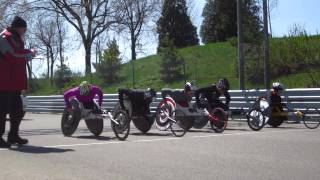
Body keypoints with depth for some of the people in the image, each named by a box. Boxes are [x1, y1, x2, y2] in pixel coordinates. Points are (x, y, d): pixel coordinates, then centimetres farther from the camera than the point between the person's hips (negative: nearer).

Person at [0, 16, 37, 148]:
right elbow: (15, 55, -24)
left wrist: (28, 55, 7)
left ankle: (13, 136, 23)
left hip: (14, 82, 10)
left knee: (17, 110, 13)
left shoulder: (15, 39, 21)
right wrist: (30, 53, -10)